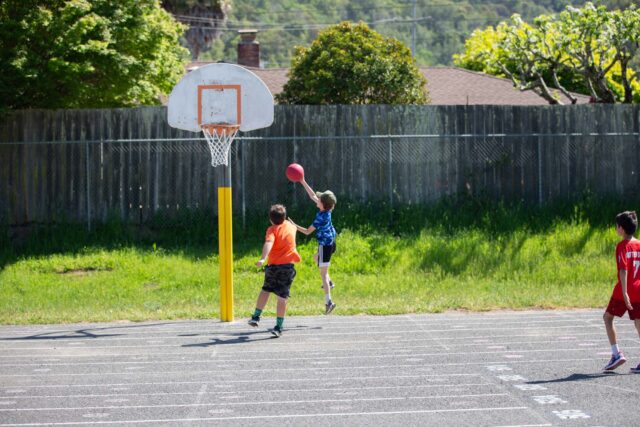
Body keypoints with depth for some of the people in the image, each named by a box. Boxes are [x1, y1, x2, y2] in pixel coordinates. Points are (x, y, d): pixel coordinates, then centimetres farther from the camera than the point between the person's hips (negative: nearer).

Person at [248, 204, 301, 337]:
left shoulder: (272, 230, -4)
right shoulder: (290, 226, 9)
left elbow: (268, 243, -25)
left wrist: (263, 258, -39)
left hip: (273, 266, -1)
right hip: (288, 266, 1)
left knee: (265, 290, 22)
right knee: (282, 297, -2)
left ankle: (256, 317, 23)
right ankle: (278, 327, -6)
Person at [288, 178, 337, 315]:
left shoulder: (321, 217, -27)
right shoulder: (326, 210, -4)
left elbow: (307, 231, -20)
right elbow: (312, 196, 4)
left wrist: (293, 225, -12)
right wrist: (303, 182, 2)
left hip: (325, 245, -9)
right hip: (330, 242, 9)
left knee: (323, 273, -5)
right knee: (316, 258, 34)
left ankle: (328, 302, -8)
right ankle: (329, 282, 30)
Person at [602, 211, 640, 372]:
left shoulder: (622, 246, -11)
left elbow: (623, 270, -19)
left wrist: (624, 293, -24)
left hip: (623, 292, -6)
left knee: (608, 317, 9)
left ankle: (616, 354, -1)